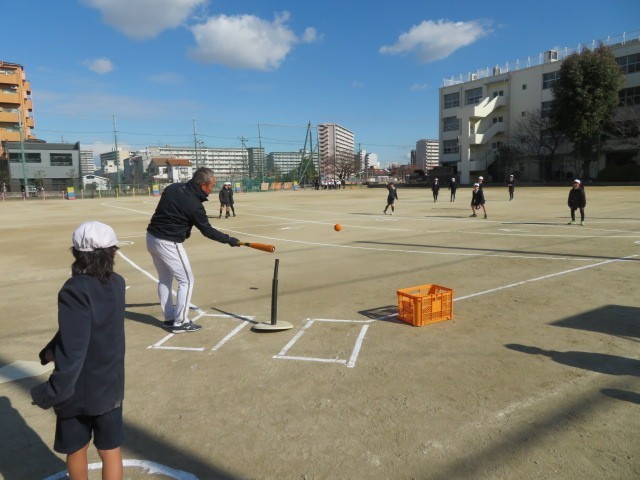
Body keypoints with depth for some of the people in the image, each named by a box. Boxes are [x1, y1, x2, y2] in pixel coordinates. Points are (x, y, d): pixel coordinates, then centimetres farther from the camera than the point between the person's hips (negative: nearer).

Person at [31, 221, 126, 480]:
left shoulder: (75, 290, -23)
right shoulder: (118, 283, -5)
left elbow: (73, 349, -27)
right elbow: (79, 331, 2)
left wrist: (53, 391, -20)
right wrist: (53, 349, -5)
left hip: (77, 388, -4)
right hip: (109, 383, 4)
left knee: (76, 450, 20)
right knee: (110, 450, 13)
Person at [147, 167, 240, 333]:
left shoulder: (172, 188, 3)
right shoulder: (194, 205, -18)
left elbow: (163, 211, 13)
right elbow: (207, 231, -11)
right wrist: (230, 240, 0)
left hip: (151, 237, 9)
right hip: (168, 244, -8)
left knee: (165, 279, 19)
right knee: (186, 280, 4)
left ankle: (169, 318, 28)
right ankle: (180, 323, 7)